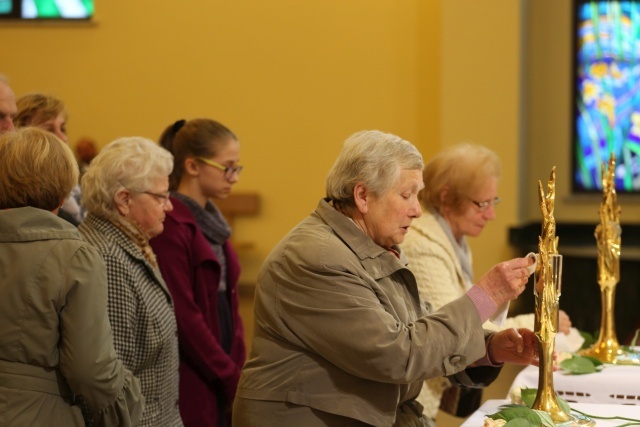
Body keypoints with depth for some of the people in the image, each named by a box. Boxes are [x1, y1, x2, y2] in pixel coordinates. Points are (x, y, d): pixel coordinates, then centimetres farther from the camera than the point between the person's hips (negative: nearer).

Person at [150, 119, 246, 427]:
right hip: (191, 385, -8)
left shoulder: (210, 221, 13)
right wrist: (232, 378, -14)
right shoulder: (171, 225, -14)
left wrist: (238, 369, 2)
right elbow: (183, 314, -18)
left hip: (221, 384, 8)